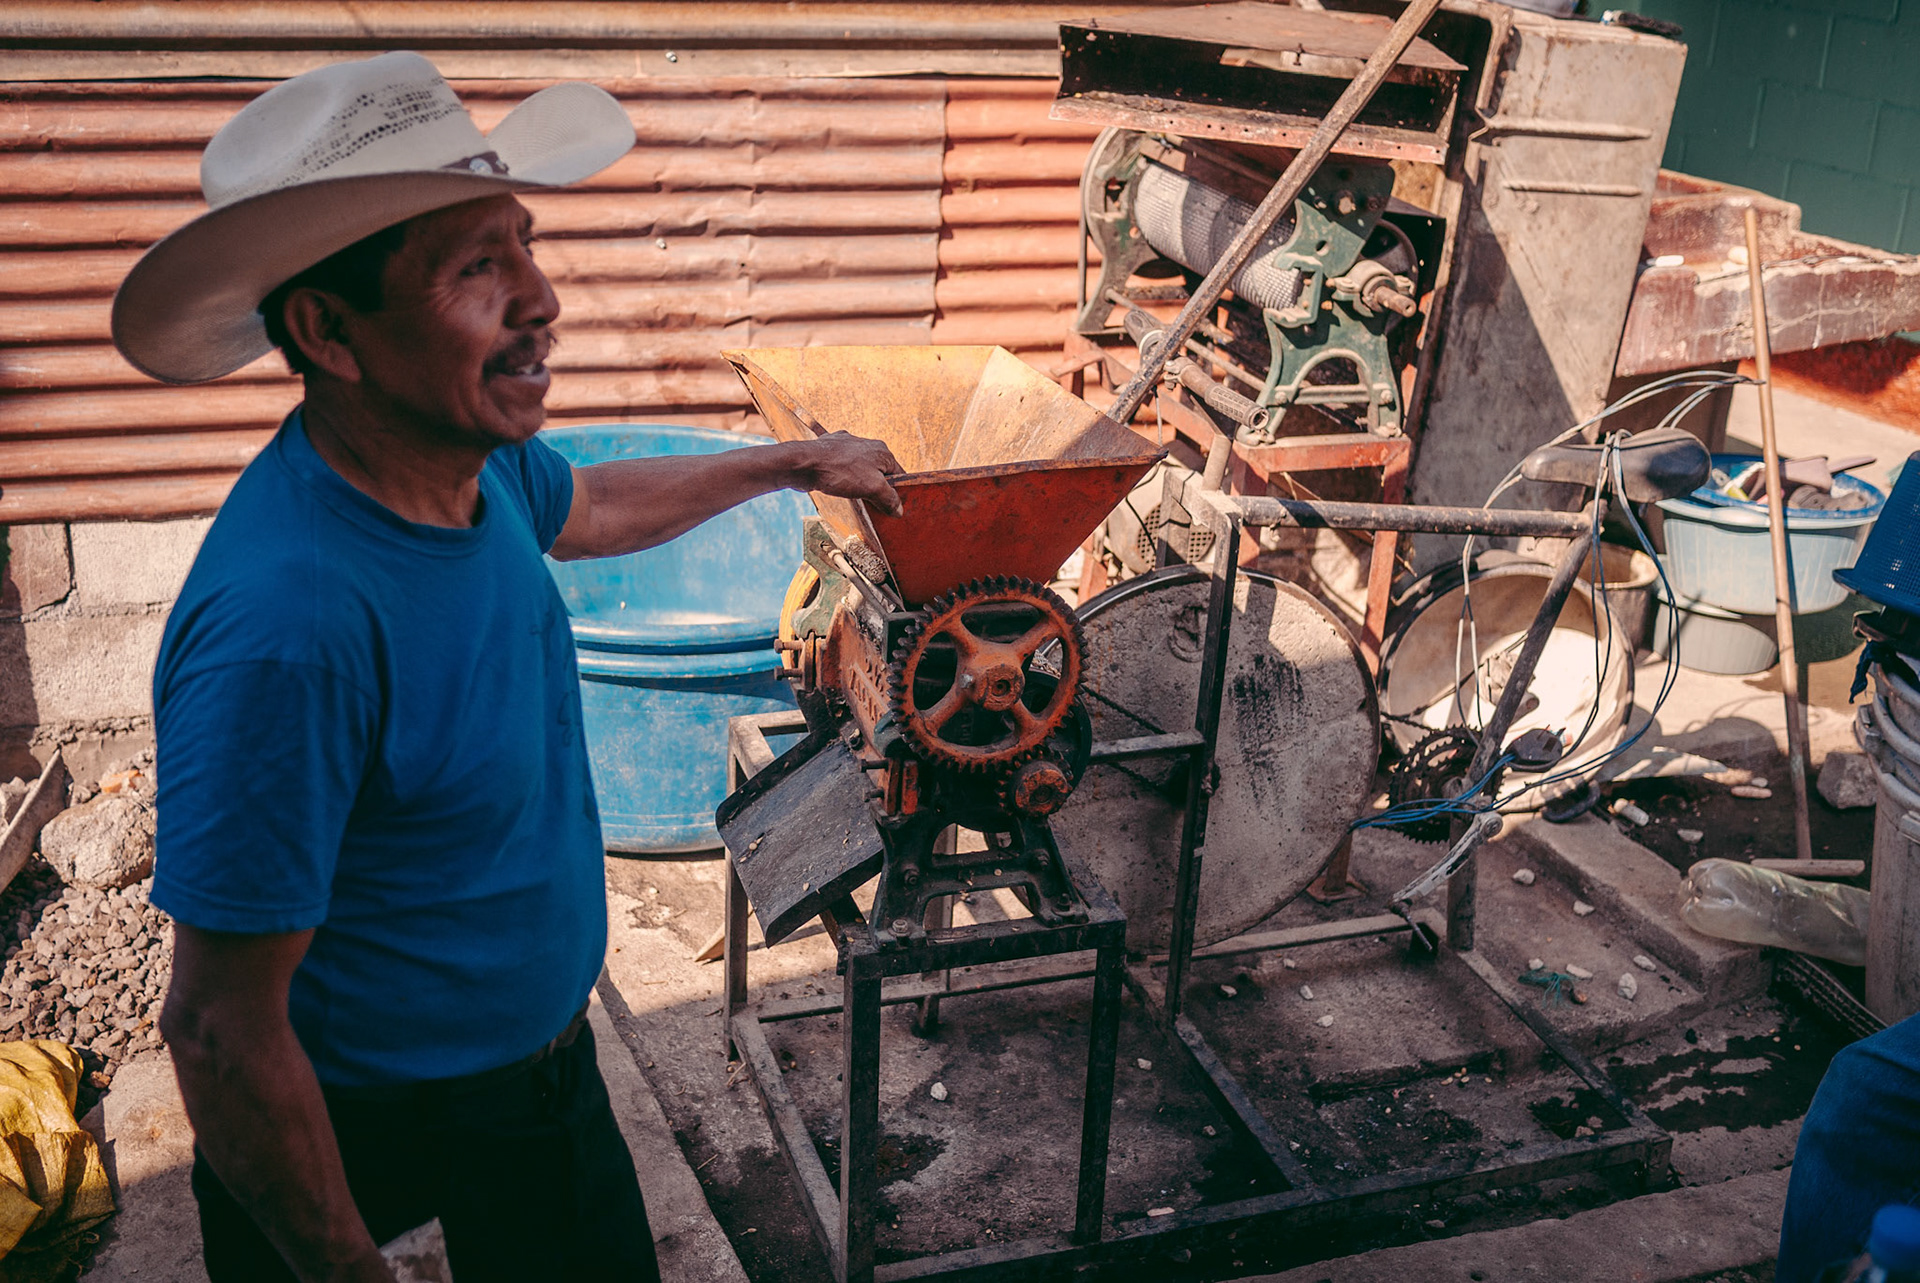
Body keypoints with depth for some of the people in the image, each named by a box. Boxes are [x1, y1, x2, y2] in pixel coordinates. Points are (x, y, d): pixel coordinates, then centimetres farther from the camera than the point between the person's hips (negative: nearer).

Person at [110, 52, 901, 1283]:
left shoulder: (477, 459, -10)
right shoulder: (284, 628, -36)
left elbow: (588, 507, 16)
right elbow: (224, 1035, -27)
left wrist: (791, 463, 26)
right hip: (369, 1133, -8)